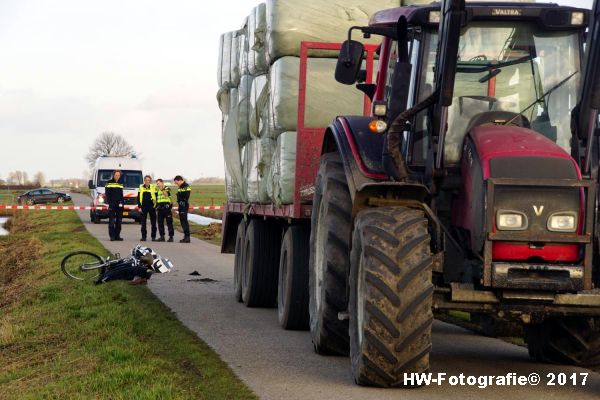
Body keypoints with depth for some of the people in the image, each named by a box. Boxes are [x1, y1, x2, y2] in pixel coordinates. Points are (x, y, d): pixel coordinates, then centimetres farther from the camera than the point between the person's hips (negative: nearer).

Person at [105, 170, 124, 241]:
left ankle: (117, 235, 11)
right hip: (112, 205, -5)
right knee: (112, 221, -5)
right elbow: (107, 194, -5)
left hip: (119, 205, 5)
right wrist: (109, 203, -14)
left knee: (119, 221, 6)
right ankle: (112, 236, -4)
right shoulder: (109, 183, 0)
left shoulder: (120, 184, 15)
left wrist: (122, 202, 8)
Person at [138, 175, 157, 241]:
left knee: (153, 223, 3)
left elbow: (156, 197, 3)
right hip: (143, 207, 1)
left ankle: (153, 236, 10)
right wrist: (139, 206, 0)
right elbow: (138, 198, 8)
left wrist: (156, 206, -6)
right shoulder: (141, 187, 6)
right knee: (143, 223, 2)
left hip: (151, 207, -1)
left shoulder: (153, 187, 1)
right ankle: (143, 236, 8)